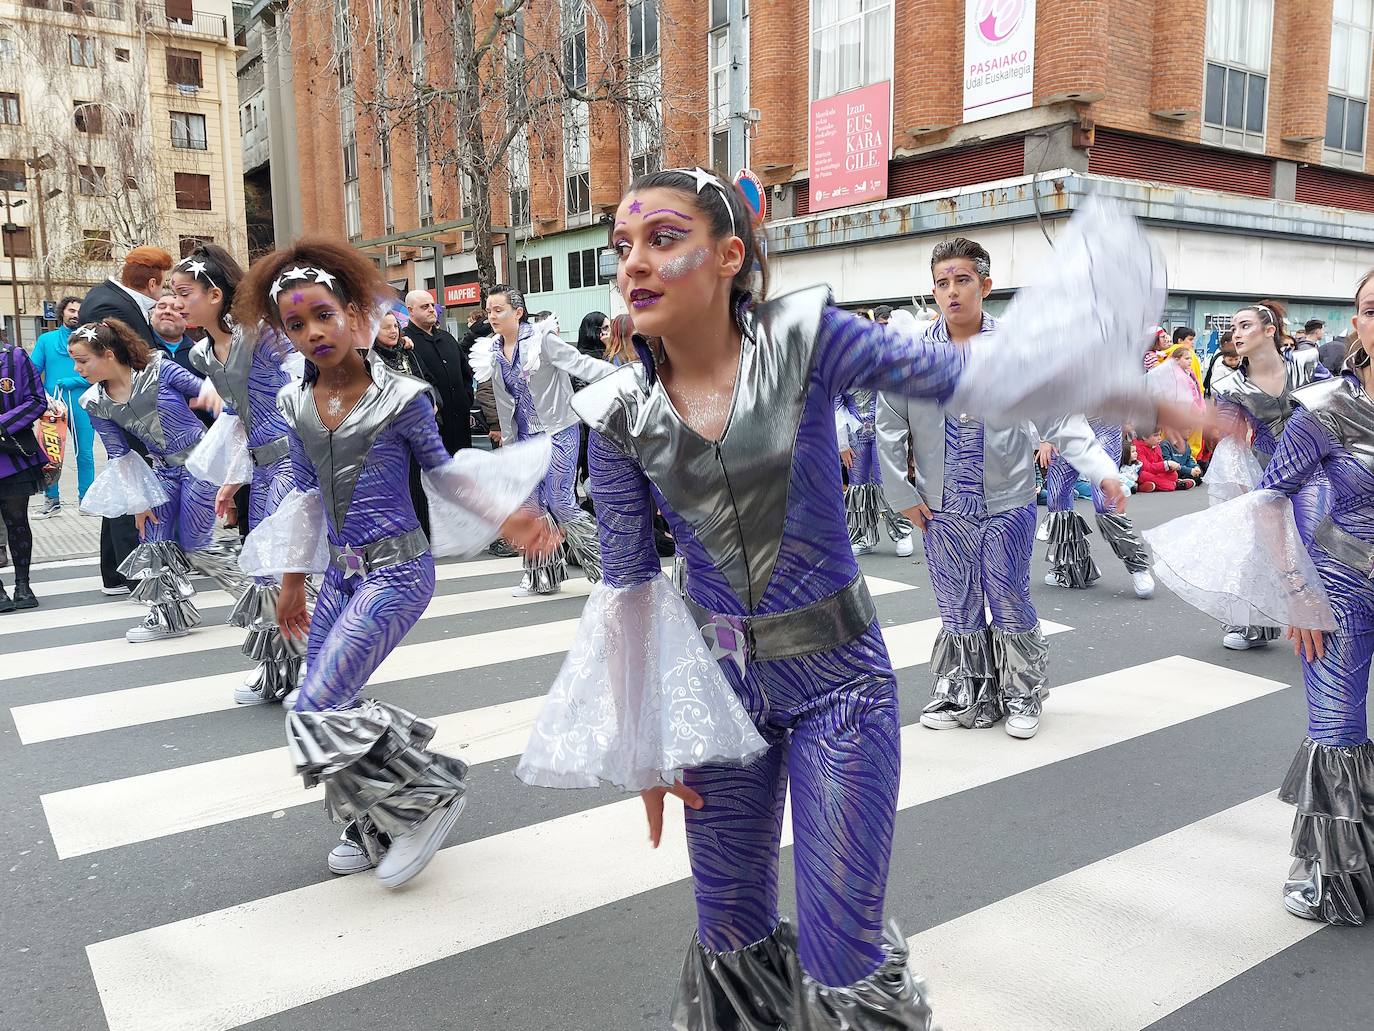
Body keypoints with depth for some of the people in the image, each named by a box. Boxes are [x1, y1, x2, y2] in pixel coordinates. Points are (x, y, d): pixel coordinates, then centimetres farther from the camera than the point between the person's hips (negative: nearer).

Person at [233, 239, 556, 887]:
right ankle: (373, 830, 31)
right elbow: (305, 495, 13)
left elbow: (441, 470, 2)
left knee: (317, 712, -14)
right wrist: (292, 583, 16)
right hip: (339, 571, 6)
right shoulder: (296, 405, 4)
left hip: (397, 570, -6)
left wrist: (505, 519, -7)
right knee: (333, 708, 9)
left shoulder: (400, 397, -11)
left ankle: (430, 793, 5)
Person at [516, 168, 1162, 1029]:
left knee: (842, 958, 3)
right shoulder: (621, 414, -6)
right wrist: (642, 743, 4)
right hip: (716, 681, 3)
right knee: (731, 935, 16)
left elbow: (958, 377, -13)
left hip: (839, 677, -2)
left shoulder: (803, 339, -12)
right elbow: (627, 585, 0)